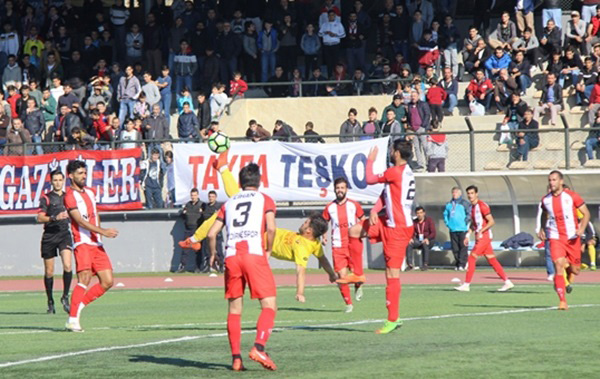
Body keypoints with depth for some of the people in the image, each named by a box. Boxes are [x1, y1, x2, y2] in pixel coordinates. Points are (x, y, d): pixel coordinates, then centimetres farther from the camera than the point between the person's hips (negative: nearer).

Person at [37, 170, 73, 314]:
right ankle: (50, 302, 18)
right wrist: (55, 218, -24)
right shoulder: (46, 198, -1)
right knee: (49, 272, 4)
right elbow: (40, 217, -12)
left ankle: (65, 297, -7)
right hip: (49, 236, -2)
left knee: (67, 266, -19)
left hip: (64, 234, 2)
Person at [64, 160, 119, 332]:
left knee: (107, 282, 2)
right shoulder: (70, 196, -7)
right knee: (85, 278, -22)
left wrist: (99, 232, 15)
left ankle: (79, 305, 15)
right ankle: (73, 319, -21)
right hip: (82, 243, -8)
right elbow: (80, 221, -17)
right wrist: (103, 232, -23)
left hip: (97, 244, 8)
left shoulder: (90, 192, 18)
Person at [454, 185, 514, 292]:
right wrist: (468, 235, 15)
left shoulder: (482, 206, -13)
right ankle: (507, 282, 10)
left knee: (472, 258, -11)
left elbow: (491, 221, -17)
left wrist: (480, 232, -22)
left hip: (484, 236, -9)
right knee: (492, 260, 8)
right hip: (479, 237, 9)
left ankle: (466, 285, -9)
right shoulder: (472, 207, 14)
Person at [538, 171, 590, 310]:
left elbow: (586, 213, -1)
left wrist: (582, 229, -15)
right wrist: (542, 229, 9)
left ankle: (569, 270, 46)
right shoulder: (545, 200, 3)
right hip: (555, 238, 1)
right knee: (558, 266, -17)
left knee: (575, 270, 6)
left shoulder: (572, 196, -7)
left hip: (572, 238, -1)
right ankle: (562, 301, -17)